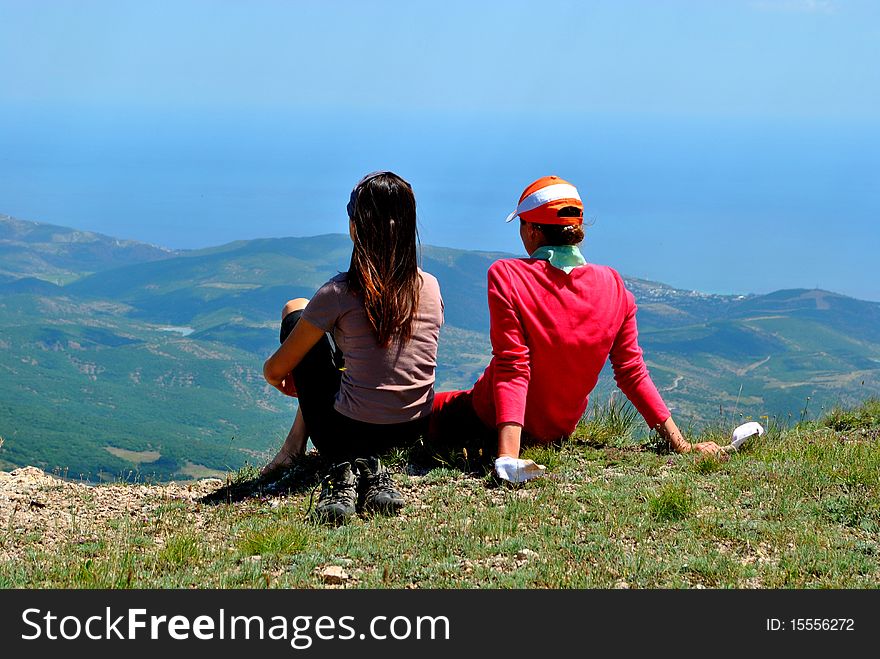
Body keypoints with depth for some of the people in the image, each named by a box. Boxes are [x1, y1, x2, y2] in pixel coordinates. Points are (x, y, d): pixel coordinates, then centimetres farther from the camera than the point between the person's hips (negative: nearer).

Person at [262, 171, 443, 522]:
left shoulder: (341, 292, -16)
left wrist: (275, 374, 22)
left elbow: (275, 370, -5)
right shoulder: (430, 287, -2)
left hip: (350, 434, -6)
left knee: (295, 311, 14)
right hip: (414, 430, 6)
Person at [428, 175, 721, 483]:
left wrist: (507, 456, -33)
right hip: (561, 429, 7)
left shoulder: (506, 276, -22)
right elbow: (632, 373, -9)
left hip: (493, 422, -7)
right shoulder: (613, 285, -10)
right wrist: (680, 444, -4)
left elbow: (512, 368, -28)